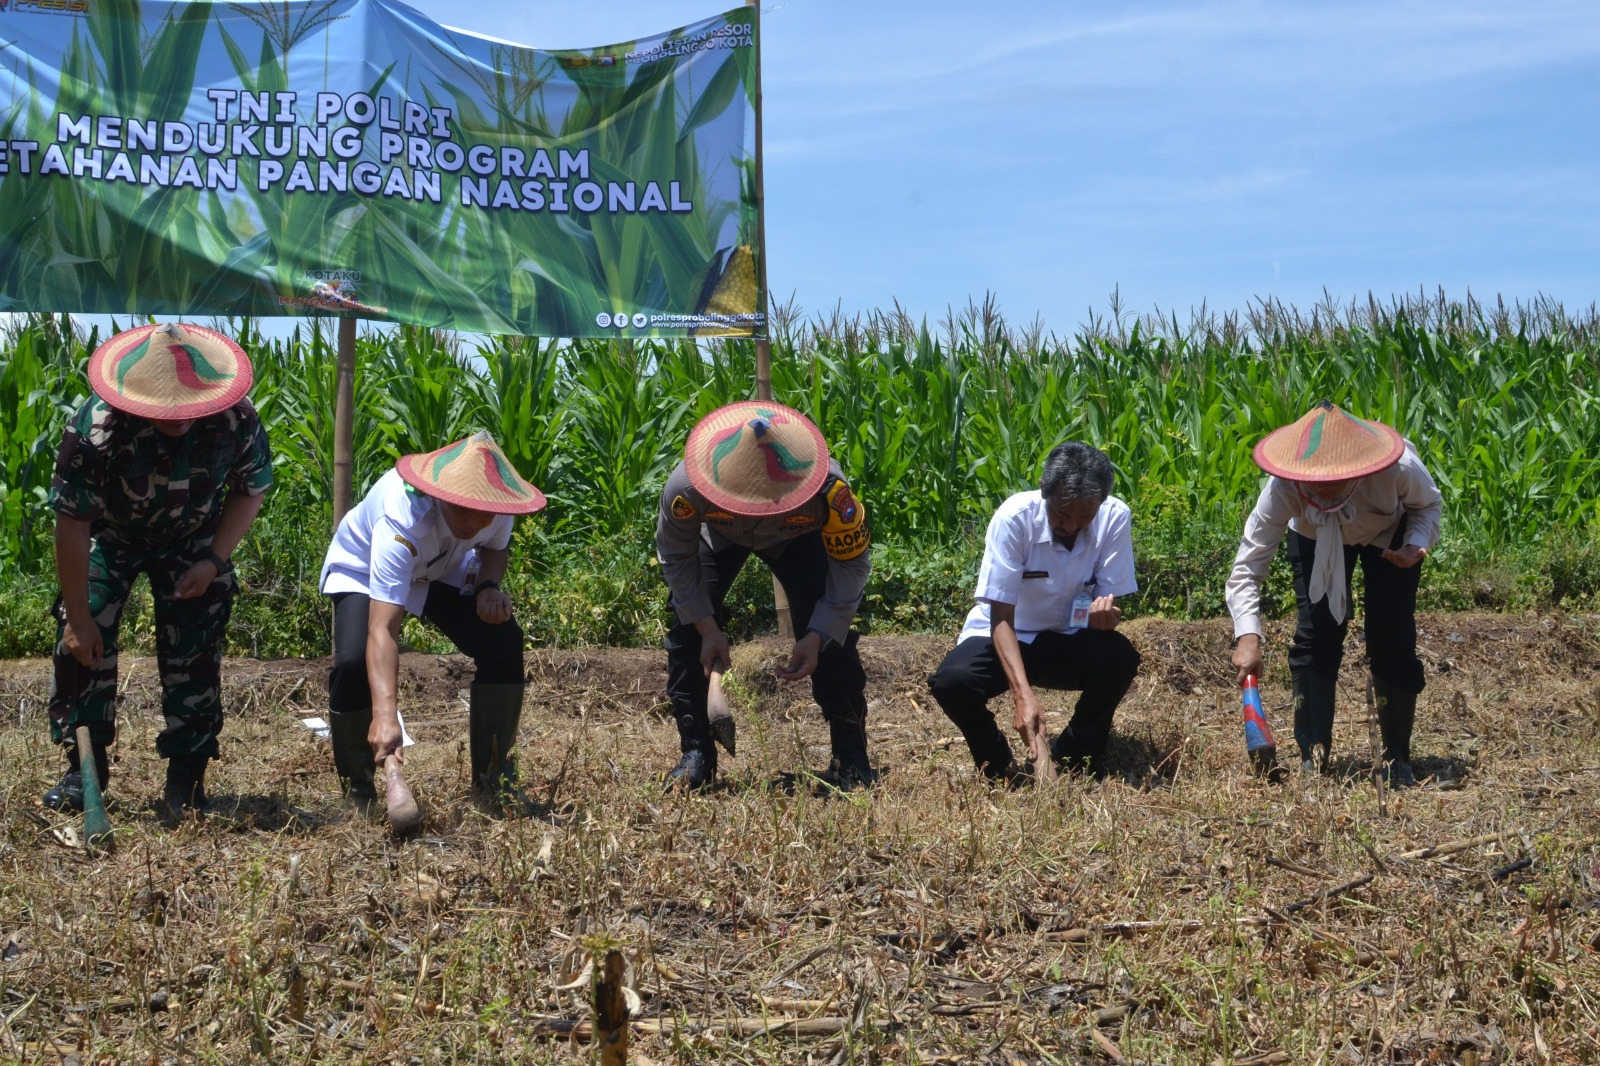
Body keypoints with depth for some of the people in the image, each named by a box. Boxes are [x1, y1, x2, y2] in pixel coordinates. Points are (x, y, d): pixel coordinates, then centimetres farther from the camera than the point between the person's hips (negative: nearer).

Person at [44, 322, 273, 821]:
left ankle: (186, 781, 3)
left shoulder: (236, 421, -30)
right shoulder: (96, 428, -36)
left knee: (194, 655, -8)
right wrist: (79, 618, -23)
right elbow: (71, 522, -26)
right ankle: (83, 770, 4)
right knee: (82, 643, -11)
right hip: (108, 537, -1)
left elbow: (251, 491, -8)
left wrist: (214, 561, -19)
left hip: (190, 541, 1)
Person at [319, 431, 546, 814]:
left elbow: (495, 548, 0)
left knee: (504, 643, -15)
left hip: (444, 571, 5)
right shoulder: (402, 521, -45)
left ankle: (493, 777, 3)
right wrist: (385, 715, -64)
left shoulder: (497, 507, -28)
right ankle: (357, 793, -8)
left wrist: (489, 587, -24)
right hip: (363, 571, -5)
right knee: (354, 662, -29)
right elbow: (382, 630, -53)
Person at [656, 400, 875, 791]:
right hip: (717, 535, 1)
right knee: (686, 627, -14)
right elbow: (676, 557, -21)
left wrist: (816, 637, -35)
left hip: (796, 537, -1)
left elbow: (851, 565, -27)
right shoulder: (686, 488, -43)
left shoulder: (829, 490, -44)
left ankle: (851, 757, -3)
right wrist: (707, 627, -26)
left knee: (832, 633, -15)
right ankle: (696, 755, -1)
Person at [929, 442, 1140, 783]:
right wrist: (1023, 695, -40)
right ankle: (1001, 768, -2)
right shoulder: (1014, 517, -24)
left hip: (1069, 640, 2)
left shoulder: (1114, 518, -17)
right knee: (951, 682, -32)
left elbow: (1110, 599, -12)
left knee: (1121, 657, -30)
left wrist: (1105, 612, -40)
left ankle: (1069, 762, -6)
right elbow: (1001, 617, -25)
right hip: (1005, 638, -2)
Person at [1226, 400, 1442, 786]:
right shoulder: (1282, 489, -40)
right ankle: (1313, 759, 0)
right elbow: (1248, 564, -37)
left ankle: (1397, 760, 8)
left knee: (1393, 644, -6)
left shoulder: (1399, 468, -40)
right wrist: (1248, 637, -50)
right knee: (1314, 638, -10)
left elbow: (1428, 505, -16)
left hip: (1390, 535, 0)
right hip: (1316, 539, 0)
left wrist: (1416, 545, -38)